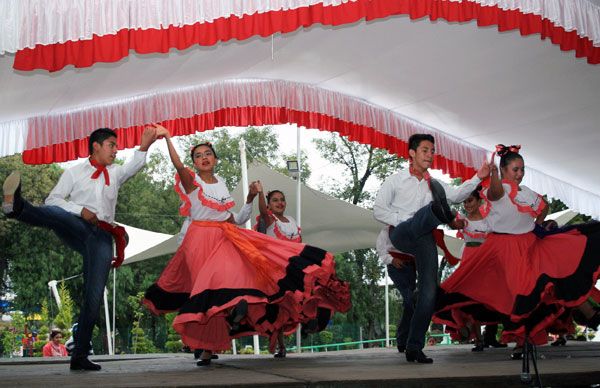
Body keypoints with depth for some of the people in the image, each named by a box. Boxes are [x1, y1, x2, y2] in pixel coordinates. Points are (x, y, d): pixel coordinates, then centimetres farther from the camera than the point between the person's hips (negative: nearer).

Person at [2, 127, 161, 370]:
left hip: (102, 237, 2)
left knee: (94, 297, -7)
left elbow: (135, 165, 5)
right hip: (77, 228, -2)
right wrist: (81, 210, -10)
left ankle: (79, 356, -2)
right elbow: (52, 200, 5)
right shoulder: (74, 172, 18)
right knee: (55, 214, -36)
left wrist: (144, 146, -13)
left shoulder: (115, 173, 27)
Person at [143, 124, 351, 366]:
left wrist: (251, 197, 7)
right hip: (202, 239, -5)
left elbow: (237, 220, 18)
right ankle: (206, 349, -10)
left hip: (226, 237, 5)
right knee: (211, 284, -14)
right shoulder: (192, 181, 1)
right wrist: (167, 138, -33)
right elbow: (178, 166, -22)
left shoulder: (221, 184, 16)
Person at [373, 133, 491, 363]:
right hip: (401, 234, -4)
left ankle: (414, 347, -2)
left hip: (424, 239, 4)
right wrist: (403, 222, -11)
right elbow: (378, 210, 3)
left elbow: (456, 195, 9)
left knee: (429, 292, -7)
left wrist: (478, 178, -5)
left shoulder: (433, 184, 26)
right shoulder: (395, 181, 12)